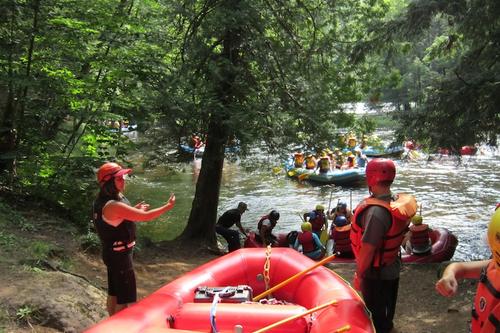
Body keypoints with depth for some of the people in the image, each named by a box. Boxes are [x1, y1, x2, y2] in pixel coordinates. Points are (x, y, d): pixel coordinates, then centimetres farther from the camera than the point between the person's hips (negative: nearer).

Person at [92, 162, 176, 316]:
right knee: (124, 299, 1)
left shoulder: (103, 200, 2)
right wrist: (168, 206, -15)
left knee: (113, 294, 21)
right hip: (120, 256, -10)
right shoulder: (112, 206, -28)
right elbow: (145, 217, -26)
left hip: (111, 253, 10)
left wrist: (134, 209, 9)